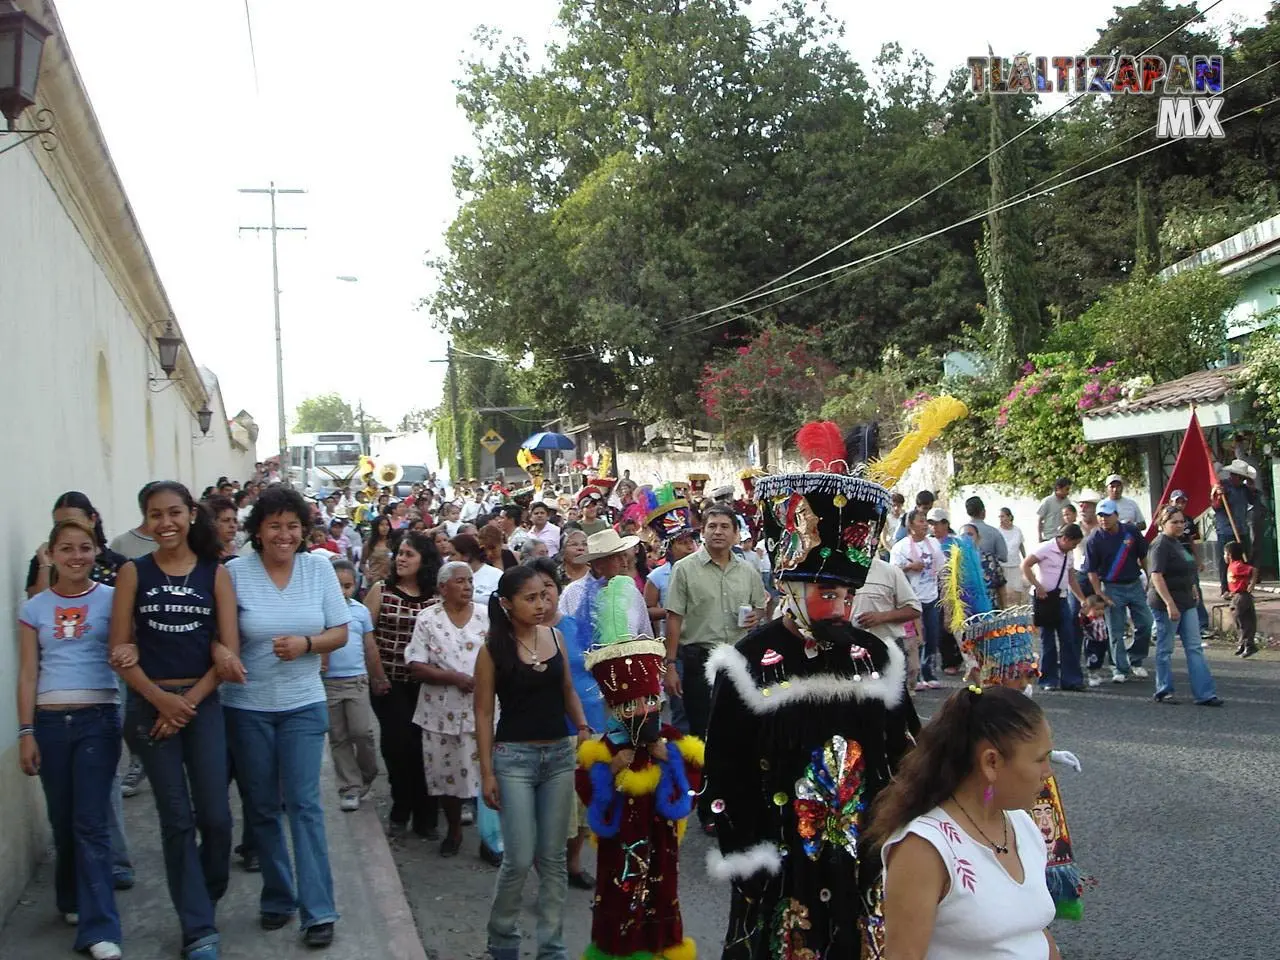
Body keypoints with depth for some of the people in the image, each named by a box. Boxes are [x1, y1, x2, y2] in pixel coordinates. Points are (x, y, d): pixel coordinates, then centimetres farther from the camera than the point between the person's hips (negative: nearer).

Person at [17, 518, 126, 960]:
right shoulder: (34, 608, 7)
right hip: (50, 721, 3)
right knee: (63, 820, 11)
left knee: (92, 823, -6)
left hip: (98, 718, -3)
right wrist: (26, 733, 2)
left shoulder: (111, 599, 0)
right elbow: (27, 675, 7)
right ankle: (73, 899, 33)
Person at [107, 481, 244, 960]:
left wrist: (189, 702, -10)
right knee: (177, 819, 3)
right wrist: (159, 699, -12)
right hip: (149, 704, 0)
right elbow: (119, 650, -2)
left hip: (202, 702, 0)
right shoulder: (133, 573, 0)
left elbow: (229, 651, -2)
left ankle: (206, 897, 28)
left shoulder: (215, 573, 0)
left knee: (215, 815, 0)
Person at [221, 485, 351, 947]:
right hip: (247, 706, 0)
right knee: (262, 806, 10)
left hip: (303, 704, 0)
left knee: (304, 803, -5)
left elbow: (340, 632, 1)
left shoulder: (319, 567, -1)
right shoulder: (235, 572, -6)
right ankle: (277, 898, 26)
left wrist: (306, 643, -16)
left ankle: (318, 910, -1)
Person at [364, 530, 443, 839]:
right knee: (398, 744, -5)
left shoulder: (435, 597, 2)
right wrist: (377, 675, -7)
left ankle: (425, 817, 13)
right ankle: (400, 811, 16)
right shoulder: (381, 590, 0)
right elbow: (366, 635, -1)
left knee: (422, 745, 0)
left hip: (425, 684, 1)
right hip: (389, 683, -1)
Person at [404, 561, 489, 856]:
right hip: (442, 713, 0)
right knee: (447, 775, 10)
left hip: (481, 710, 0)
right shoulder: (428, 619, 0)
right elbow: (416, 668, -6)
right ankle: (454, 831, 29)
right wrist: (455, 678, -15)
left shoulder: (487, 616, 3)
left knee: (484, 773, -1)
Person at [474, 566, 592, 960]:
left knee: (553, 858, 9)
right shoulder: (493, 649, -8)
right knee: (520, 859, -3)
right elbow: (483, 712, -5)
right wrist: (487, 772, -8)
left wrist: (583, 726, -1)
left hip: (559, 754, 4)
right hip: (514, 757, -4)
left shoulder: (554, 637, 4)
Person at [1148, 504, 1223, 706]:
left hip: (1186, 603, 9)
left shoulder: (1178, 543, 14)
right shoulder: (1160, 545, -15)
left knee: (1195, 648, 5)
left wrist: (1194, 590, 23)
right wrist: (1170, 604, -28)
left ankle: (1204, 694, 6)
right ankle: (1163, 692, 14)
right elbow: (1156, 576, -23)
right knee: (1165, 649, 3)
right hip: (1166, 604, -9)